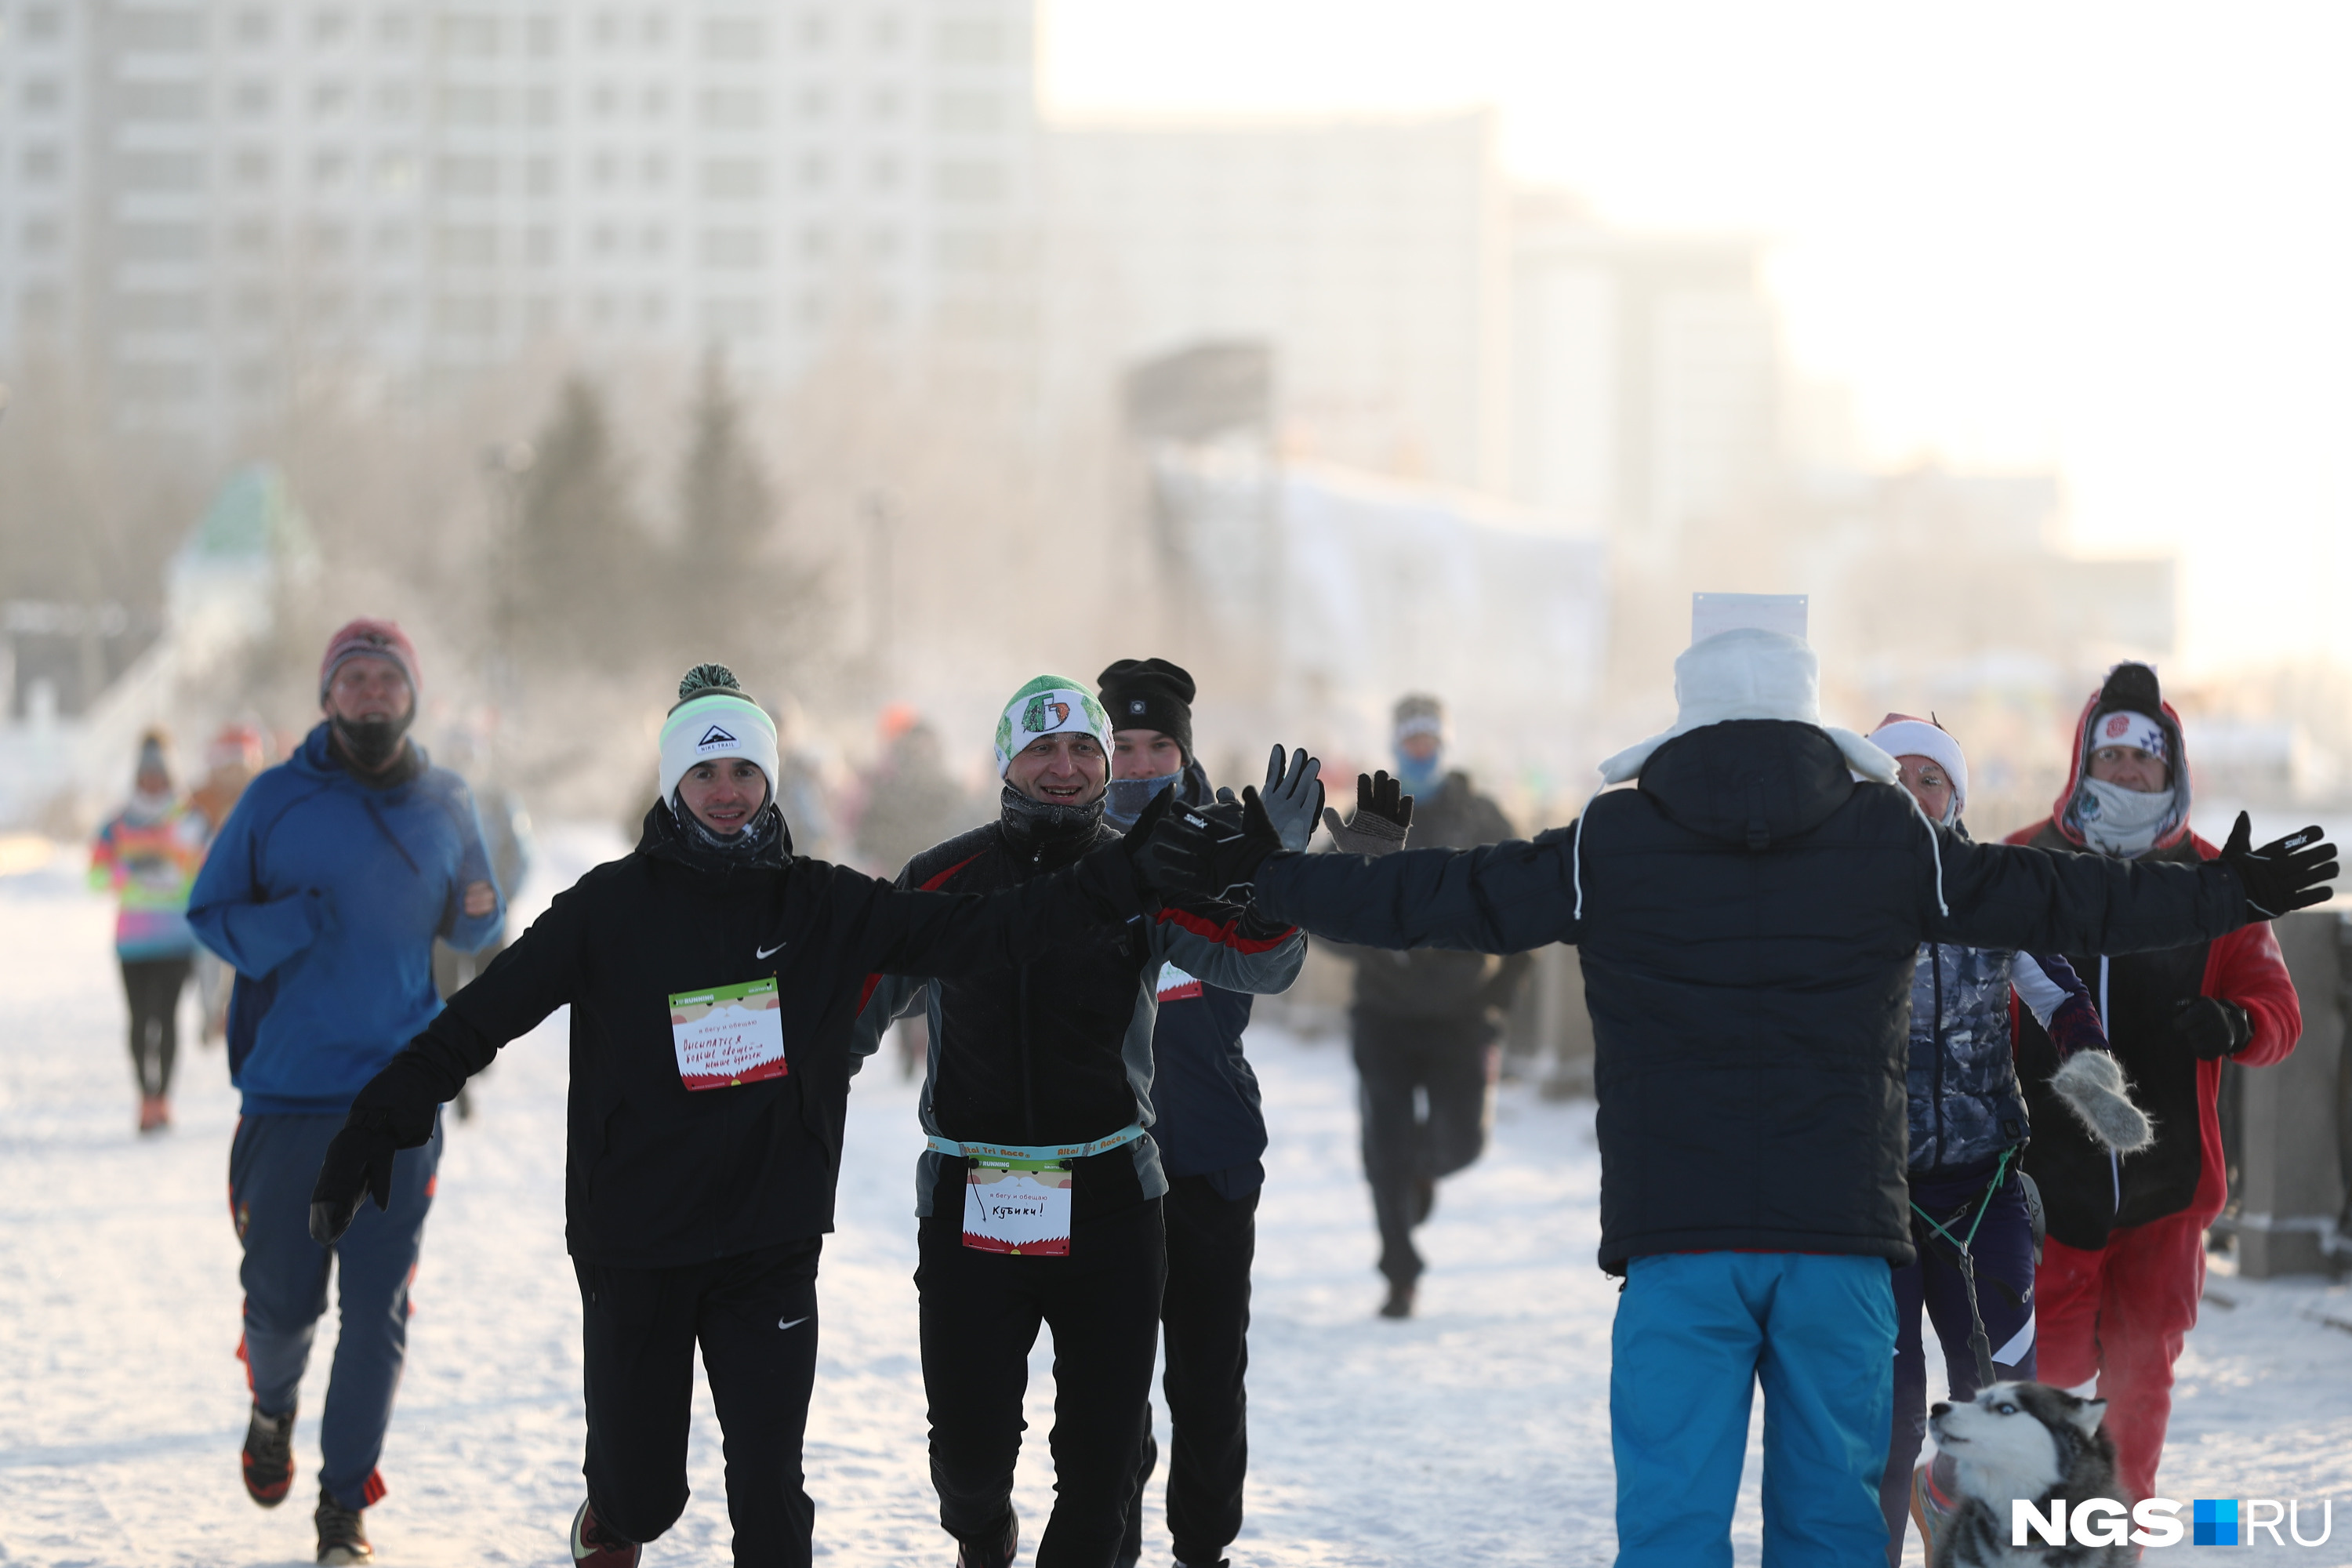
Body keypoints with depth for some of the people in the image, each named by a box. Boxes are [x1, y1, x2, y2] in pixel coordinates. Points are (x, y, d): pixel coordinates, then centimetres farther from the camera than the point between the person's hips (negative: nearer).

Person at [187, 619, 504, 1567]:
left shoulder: (445, 805, 7)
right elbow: (209, 912, 2)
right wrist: (289, 925, -17)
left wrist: (482, 910, -6)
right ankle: (273, 1408, 37)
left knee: (378, 1310, -3)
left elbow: (462, 926, 18)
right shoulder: (276, 800, 0)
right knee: (281, 1299, 3)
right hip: (287, 1094, -1)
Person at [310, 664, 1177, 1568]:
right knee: (642, 1491, 7)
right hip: (633, 1248, -1)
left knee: (769, 1490, -6)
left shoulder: (824, 906, 1)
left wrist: (1129, 878, -11)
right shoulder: (612, 906, -3)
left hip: (771, 1249, 1)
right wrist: (375, 1128, -9)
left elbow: (985, 931, -2)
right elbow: (480, 1018, -3)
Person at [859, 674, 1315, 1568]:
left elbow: (1257, 962, -7)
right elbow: (853, 1008, 11)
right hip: (970, 1207, 0)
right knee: (970, 1449, 2)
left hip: (1109, 1202, 1)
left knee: (1101, 1454, 2)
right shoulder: (942, 882, 2)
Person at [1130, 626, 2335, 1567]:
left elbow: (1434, 896, 7)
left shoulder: (1613, 845, 3)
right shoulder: (1889, 839, 6)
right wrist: (2231, 897, 29)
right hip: (1841, 1235, 1)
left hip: (1677, 1237, -1)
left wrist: (1265, 880, 20)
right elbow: (2058, 899, 15)